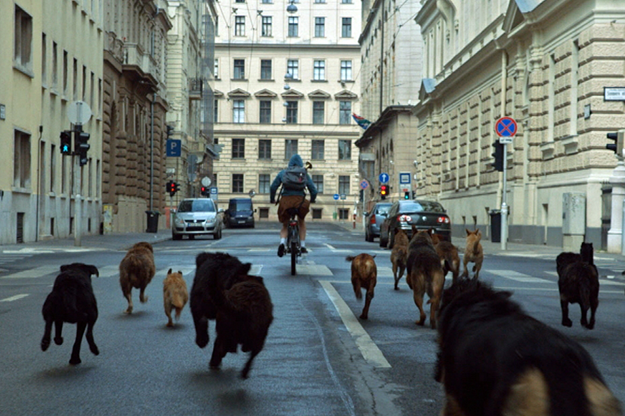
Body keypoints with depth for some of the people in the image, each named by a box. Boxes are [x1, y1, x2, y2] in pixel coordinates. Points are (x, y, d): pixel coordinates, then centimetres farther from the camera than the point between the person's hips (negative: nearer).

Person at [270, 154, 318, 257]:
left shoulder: (283, 173, 14)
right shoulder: (305, 174, 14)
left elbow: (273, 187, 7)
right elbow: (313, 190, 11)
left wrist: (272, 200, 22)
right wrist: (312, 200, 30)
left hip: (285, 200, 0)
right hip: (300, 200, 0)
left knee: (285, 226, 19)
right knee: (301, 222, 30)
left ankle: (282, 242, -12)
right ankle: (302, 245, 21)